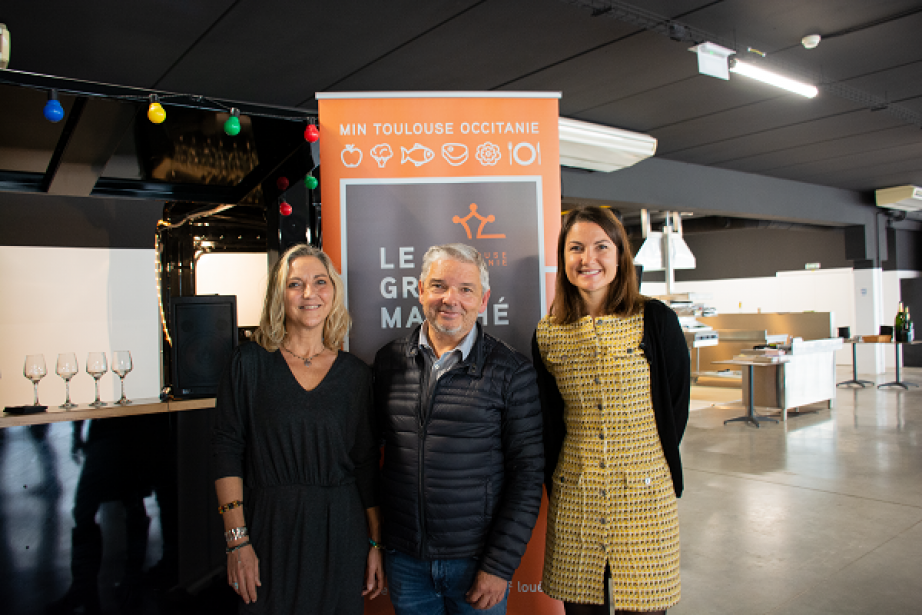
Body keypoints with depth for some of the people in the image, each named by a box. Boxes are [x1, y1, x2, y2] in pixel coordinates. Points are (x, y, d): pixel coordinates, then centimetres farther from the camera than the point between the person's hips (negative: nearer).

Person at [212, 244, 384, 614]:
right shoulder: (250, 363, -3)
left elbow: (367, 465, 5)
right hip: (269, 528, -1)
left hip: (340, 530, 2)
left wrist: (375, 543, 4)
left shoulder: (355, 374, 2)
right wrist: (237, 541, -9)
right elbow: (227, 451, -4)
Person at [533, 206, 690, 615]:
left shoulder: (656, 321, -6)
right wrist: (554, 483, 7)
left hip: (645, 494, -2)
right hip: (573, 499, 2)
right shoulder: (548, 333, 2)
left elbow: (675, 407, 1)